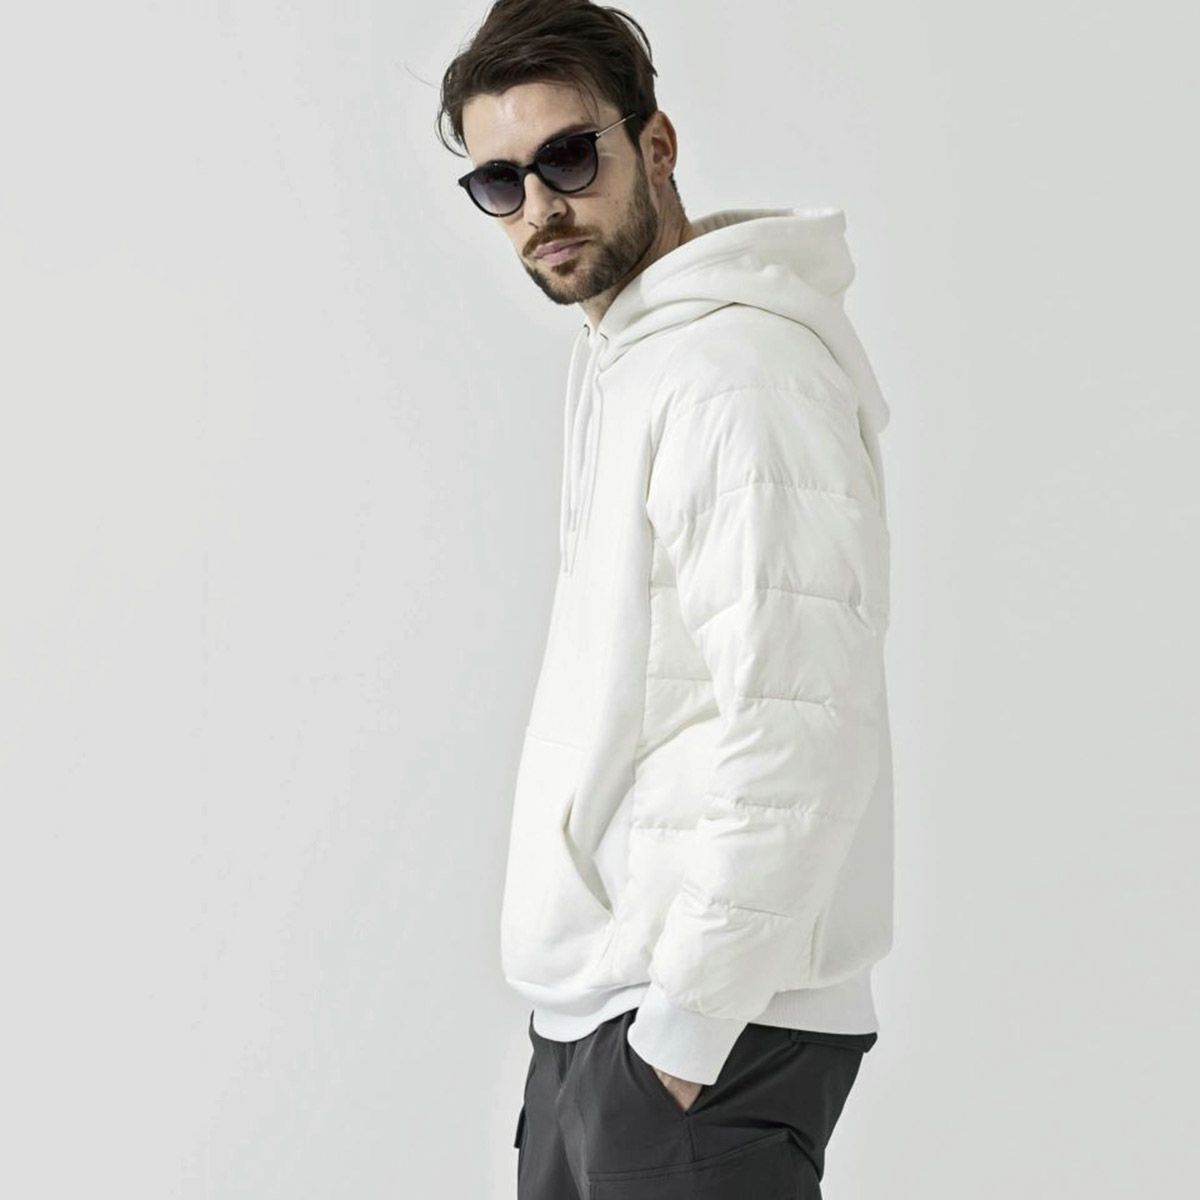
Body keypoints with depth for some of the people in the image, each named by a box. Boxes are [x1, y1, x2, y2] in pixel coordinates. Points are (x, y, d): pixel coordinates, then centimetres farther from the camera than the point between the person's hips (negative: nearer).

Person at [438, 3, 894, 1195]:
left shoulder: (740, 374, -17)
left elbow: (802, 735, -23)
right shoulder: (611, 355, 14)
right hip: (588, 1006, 9)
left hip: (714, 1021, -9)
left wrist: (683, 1029, -19)